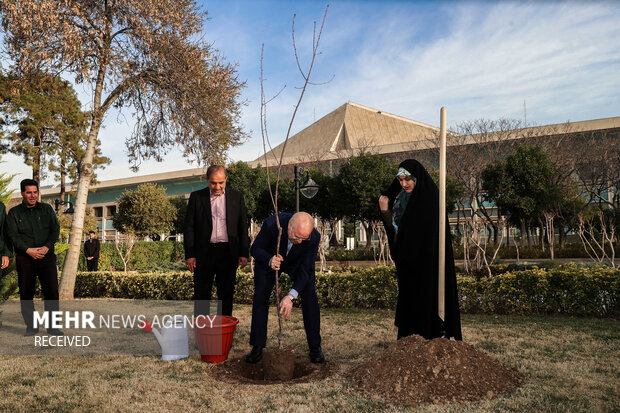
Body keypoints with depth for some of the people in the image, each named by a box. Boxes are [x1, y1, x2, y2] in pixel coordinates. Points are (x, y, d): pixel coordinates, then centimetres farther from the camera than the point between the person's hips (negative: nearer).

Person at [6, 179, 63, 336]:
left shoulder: (47, 209, 11)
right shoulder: (14, 213, 8)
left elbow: (55, 229, 5)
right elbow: (12, 235, -1)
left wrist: (47, 247, -11)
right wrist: (28, 250, -14)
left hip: (46, 256, 0)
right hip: (25, 258, 0)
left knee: (52, 291, -5)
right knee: (26, 293, 3)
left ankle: (52, 326, 2)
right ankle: (31, 326, 14)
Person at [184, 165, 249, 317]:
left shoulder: (237, 197, 5)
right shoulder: (196, 197, 3)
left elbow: (243, 227, 6)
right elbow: (189, 227, 3)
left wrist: (244, 253, 0)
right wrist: (189, 254, -3)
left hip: (228, 253, 1)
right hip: (203, 253, 0)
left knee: (226, 294, 8)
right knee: (201, 295, 7)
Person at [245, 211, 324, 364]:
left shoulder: (314, 237, -35)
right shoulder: (272, 224, -38)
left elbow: (306, 270, -30)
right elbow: (255, 249, -24)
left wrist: (291, 296, -41)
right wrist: (269, 261, -46)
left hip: (297, 262, 1)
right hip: (268, 259, 0)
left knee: (310, 297, -9)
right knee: (260, 296, -8)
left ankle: (315, 347, 4)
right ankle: (257, 347, 4)